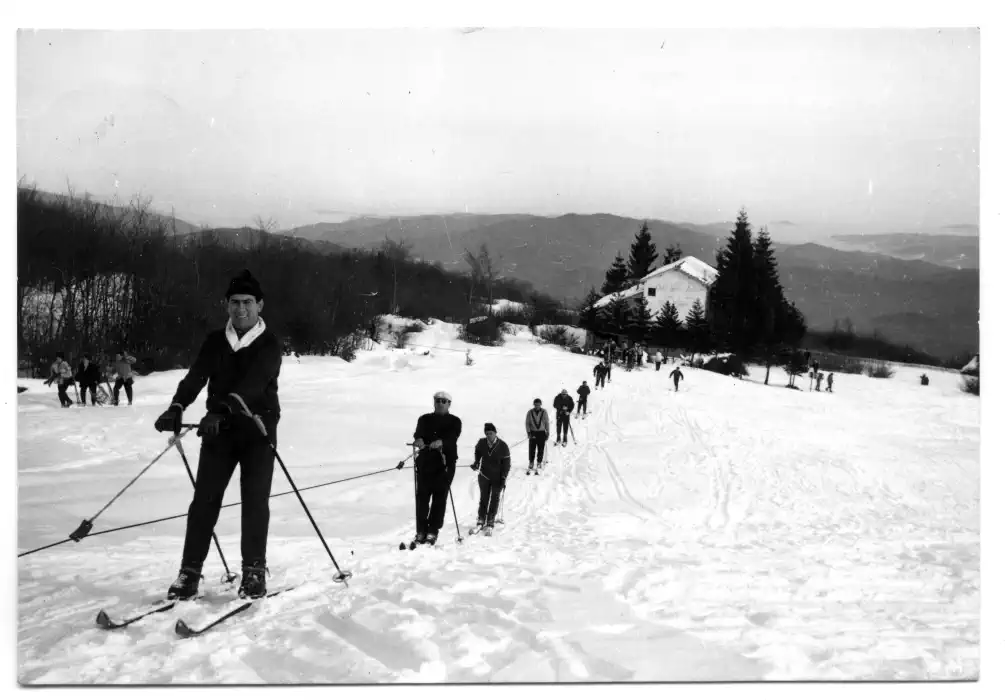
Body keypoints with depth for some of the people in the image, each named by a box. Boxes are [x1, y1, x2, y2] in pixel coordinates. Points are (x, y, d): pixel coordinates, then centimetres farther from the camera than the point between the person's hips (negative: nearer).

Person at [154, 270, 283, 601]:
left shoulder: (269, 345, -4)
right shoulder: (215, 341, 8)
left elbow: (253, 383, -22)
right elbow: (196, 376, -6)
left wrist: (224, 409, -38)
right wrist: (177, 407, -26)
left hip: (257, 429, -3)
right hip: (218, 430, 3)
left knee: (255, 500, -6)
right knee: (204, 499, -2)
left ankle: (254, 570, 5)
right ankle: (190, 571, 3)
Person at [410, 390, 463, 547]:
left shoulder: (454, 421, 8)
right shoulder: (425, 419, 14)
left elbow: (453, 437, -11)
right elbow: (418, 432, -4)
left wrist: (441, 441, -33)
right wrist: (419, 440, -29)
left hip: (445, 463, -1)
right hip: (425, 461, 2)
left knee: (440, 497, -3)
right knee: (422, 496, -3)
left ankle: (433, 531, 2)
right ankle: (421, 531, 3)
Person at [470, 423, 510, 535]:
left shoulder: (503, 446, -16)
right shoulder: (482, 443, -9)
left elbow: (506, 464, -9)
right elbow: (477, 452, 14)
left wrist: (503, 478, -13)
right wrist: (477, 463, -1)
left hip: (498, 478, -2)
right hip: (484, 476, 2)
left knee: (494, 500, 3)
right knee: (483, 499, 8)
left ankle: (490, 524, 10)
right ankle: (481, 522, 15)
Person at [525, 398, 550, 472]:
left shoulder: (544, 412, -3)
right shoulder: (530, 412, -3)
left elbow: (547, 423, 4)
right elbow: (527, 423, 3)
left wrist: (548, 433, 3)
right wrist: (528, 432, -6)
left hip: (542, 433, 0)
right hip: (533, 433, 0)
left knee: (541, 449, 4)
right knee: (531, 449, 0)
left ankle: (539, 463, 18)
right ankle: (531, 463, 12)